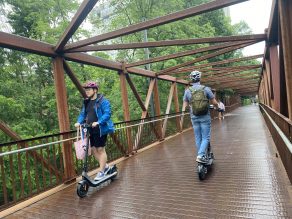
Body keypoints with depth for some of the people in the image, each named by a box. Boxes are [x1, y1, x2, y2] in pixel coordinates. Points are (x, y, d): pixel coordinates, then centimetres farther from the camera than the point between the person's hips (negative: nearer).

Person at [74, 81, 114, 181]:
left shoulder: (102, 101, -9)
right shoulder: (86, 102, 14)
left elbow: (107, 113, -18)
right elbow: (83, 114, 13)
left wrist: (98, 122, -31)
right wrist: (79, 122, -6)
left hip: (100, 129, -7)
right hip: (90, 130, 7)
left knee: (100, 149, 1)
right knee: (93, 149, 11)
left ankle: (101, 171, 14)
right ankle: (105, 166, 29)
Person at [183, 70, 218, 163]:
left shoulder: (187, 91, -1)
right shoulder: (206, 89, -6)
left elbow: (185, 106, 4)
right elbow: (214, 103, -2)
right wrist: (218, 106, 21)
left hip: (194, 118, 3)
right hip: (205, 117, -2)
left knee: (198, 138, 14)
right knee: (206, 138, 5)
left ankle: (202, 156, 23)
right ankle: (200, 155, -8)